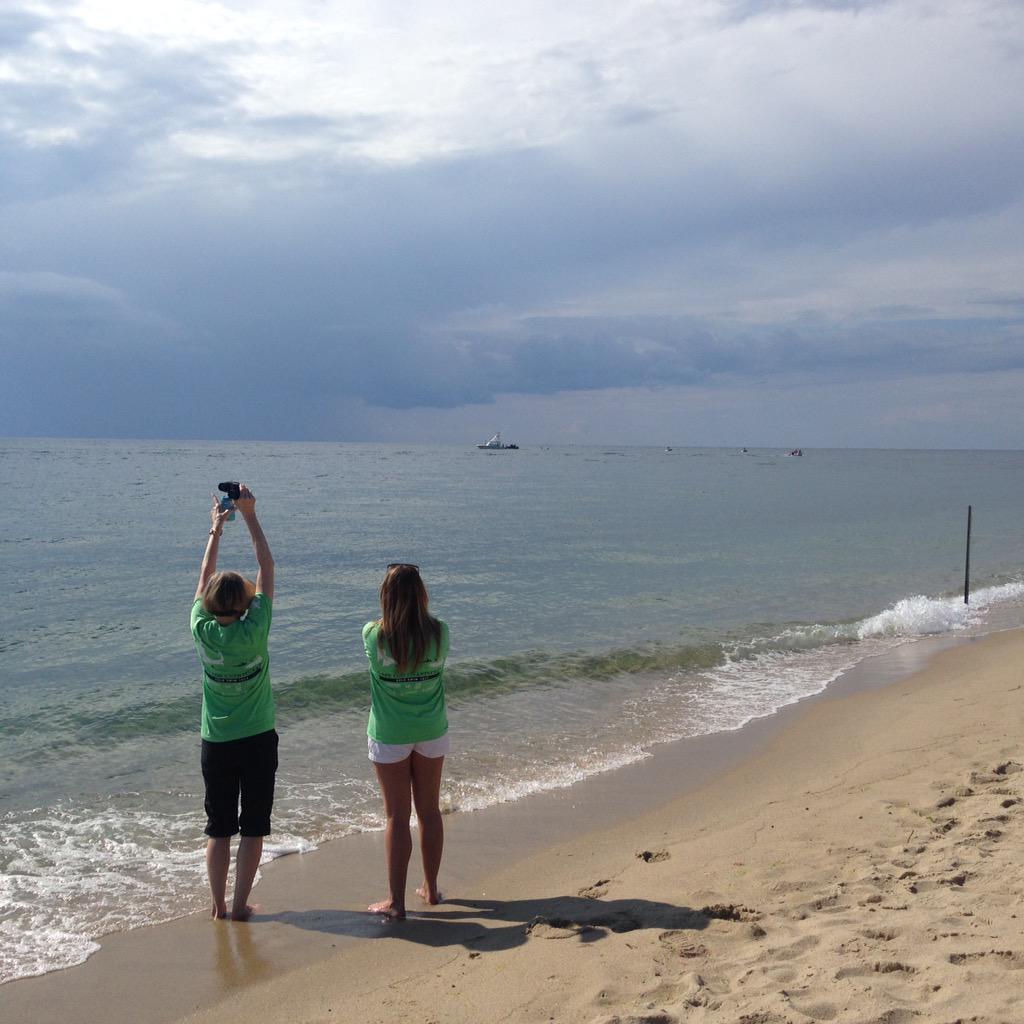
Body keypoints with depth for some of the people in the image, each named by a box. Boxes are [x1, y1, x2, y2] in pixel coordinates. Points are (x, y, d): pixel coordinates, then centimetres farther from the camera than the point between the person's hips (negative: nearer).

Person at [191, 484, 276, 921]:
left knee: (218, 827, 13)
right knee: (253, 827, 8)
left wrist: (216, 528, 13)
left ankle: (218, 905, 18)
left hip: (216, 743, 3)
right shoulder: (253, 631, -17)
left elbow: (205, 577, 5)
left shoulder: (203, 631, -11)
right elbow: (267, 567, -9)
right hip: (257, 740, -2)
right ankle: (240, 905, 10)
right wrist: (250, 516, -4)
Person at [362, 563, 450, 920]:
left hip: (389, 736, -2)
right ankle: (430, 888, 32)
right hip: (431, 733, 2)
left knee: (397, 816, 6)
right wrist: (417, 610, 16)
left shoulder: (374, 635, -19)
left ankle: (396, 901, 14)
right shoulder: (439, 633, -14)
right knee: (429, 811, 17)